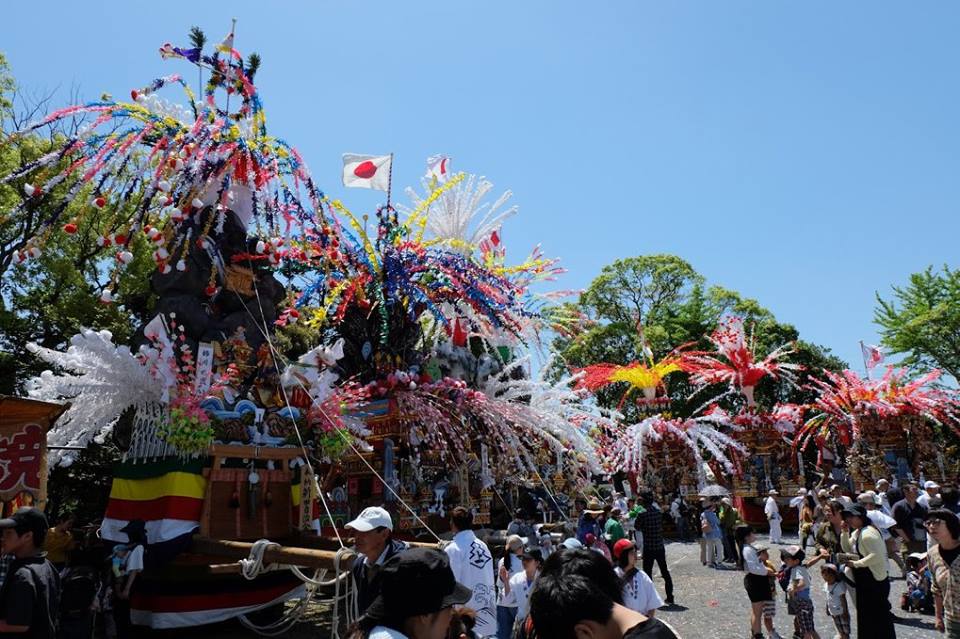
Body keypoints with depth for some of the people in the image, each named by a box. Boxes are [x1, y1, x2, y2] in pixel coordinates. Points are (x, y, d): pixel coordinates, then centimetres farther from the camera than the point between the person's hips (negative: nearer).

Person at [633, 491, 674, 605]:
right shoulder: (658, 511, 1)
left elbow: (637, 527, -3)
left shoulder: (642, 514, -15)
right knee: (665, 572, 15)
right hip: (660, 547, 5)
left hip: (648, 548, -5)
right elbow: (662, 526, 11)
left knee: (648, 574, 5)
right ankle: (670, 598, 20)